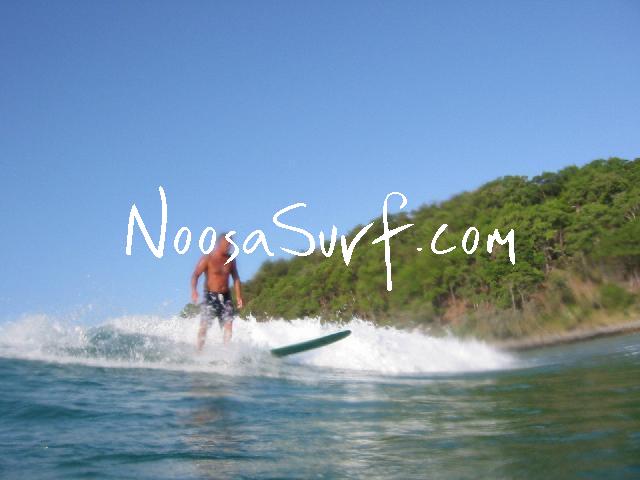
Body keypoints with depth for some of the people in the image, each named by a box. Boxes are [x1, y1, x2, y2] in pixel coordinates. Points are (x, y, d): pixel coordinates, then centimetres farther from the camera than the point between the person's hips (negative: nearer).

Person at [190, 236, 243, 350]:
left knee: (228, 324, -7)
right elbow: (195, 275, -15)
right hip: (211, 296, -4)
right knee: (204, 325, -7)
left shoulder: (230, 259, 7)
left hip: (225, 296, 4)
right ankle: (198, 350, 0)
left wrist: (238, 296, 6)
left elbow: (236, 278, 13)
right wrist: (194, 290, -31)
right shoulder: (208, 258, -8)